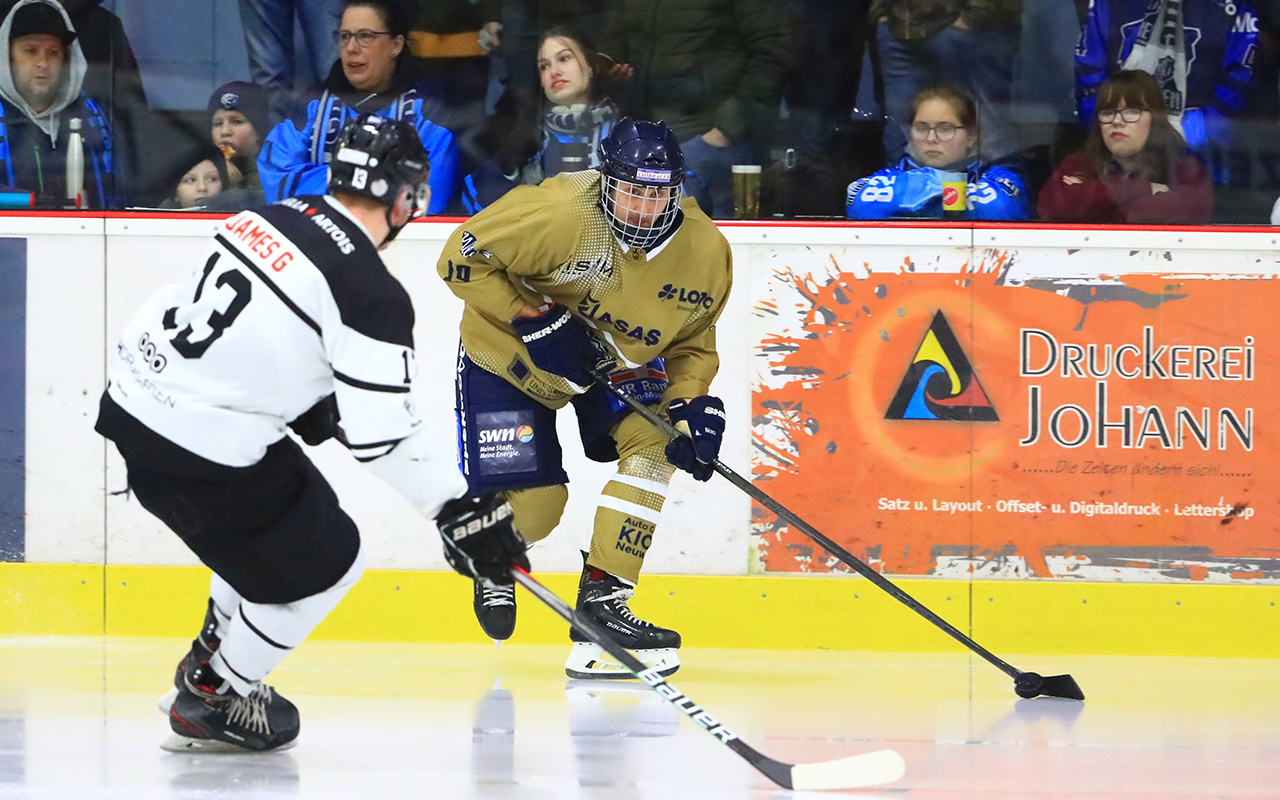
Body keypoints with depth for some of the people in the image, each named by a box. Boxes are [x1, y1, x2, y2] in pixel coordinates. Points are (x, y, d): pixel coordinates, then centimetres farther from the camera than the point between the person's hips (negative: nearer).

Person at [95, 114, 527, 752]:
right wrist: (460, 510, -10)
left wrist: (307, 399, 25)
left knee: (278, 515, 30)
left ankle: (210, 664, 41)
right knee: (323, 562, 10)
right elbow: (381, 434, -17)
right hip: (200, 451, -8)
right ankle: (210, 702, 19)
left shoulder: (269, 218, 7)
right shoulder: (370, 293, -16)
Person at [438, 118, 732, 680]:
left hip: (615, 359, 5)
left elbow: (692, 344, -1)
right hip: (509, 355, -5)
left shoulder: (705, 251, -16)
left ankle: (602, 596, -15)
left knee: (654, 440, -20)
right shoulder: (557, 212, -33)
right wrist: (532, 319, -29)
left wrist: (689, 404, -20)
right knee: (533, 503, -10)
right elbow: (461, 258, -24)